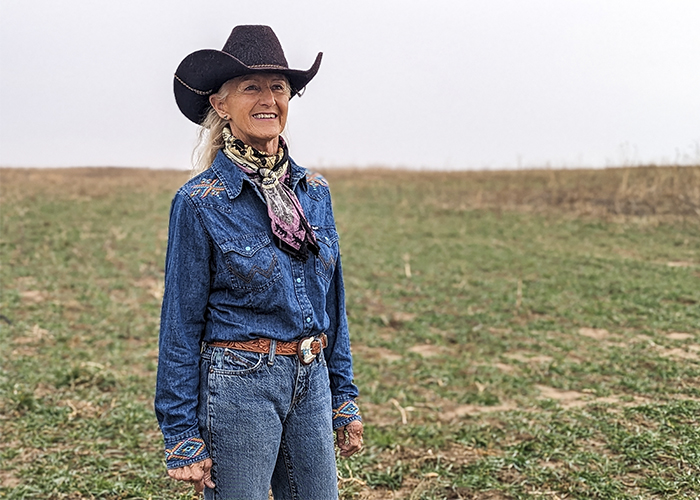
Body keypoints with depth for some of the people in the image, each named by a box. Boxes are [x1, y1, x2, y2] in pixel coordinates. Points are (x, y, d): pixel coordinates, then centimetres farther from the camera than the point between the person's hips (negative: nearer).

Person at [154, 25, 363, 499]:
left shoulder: (314, 191, 6)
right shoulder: (200, 201, -9)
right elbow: (182, 324, -7)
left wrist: (344, 397, 12)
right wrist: (182, 435, -7)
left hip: (310, 380, 5)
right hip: (238, 384, -5)